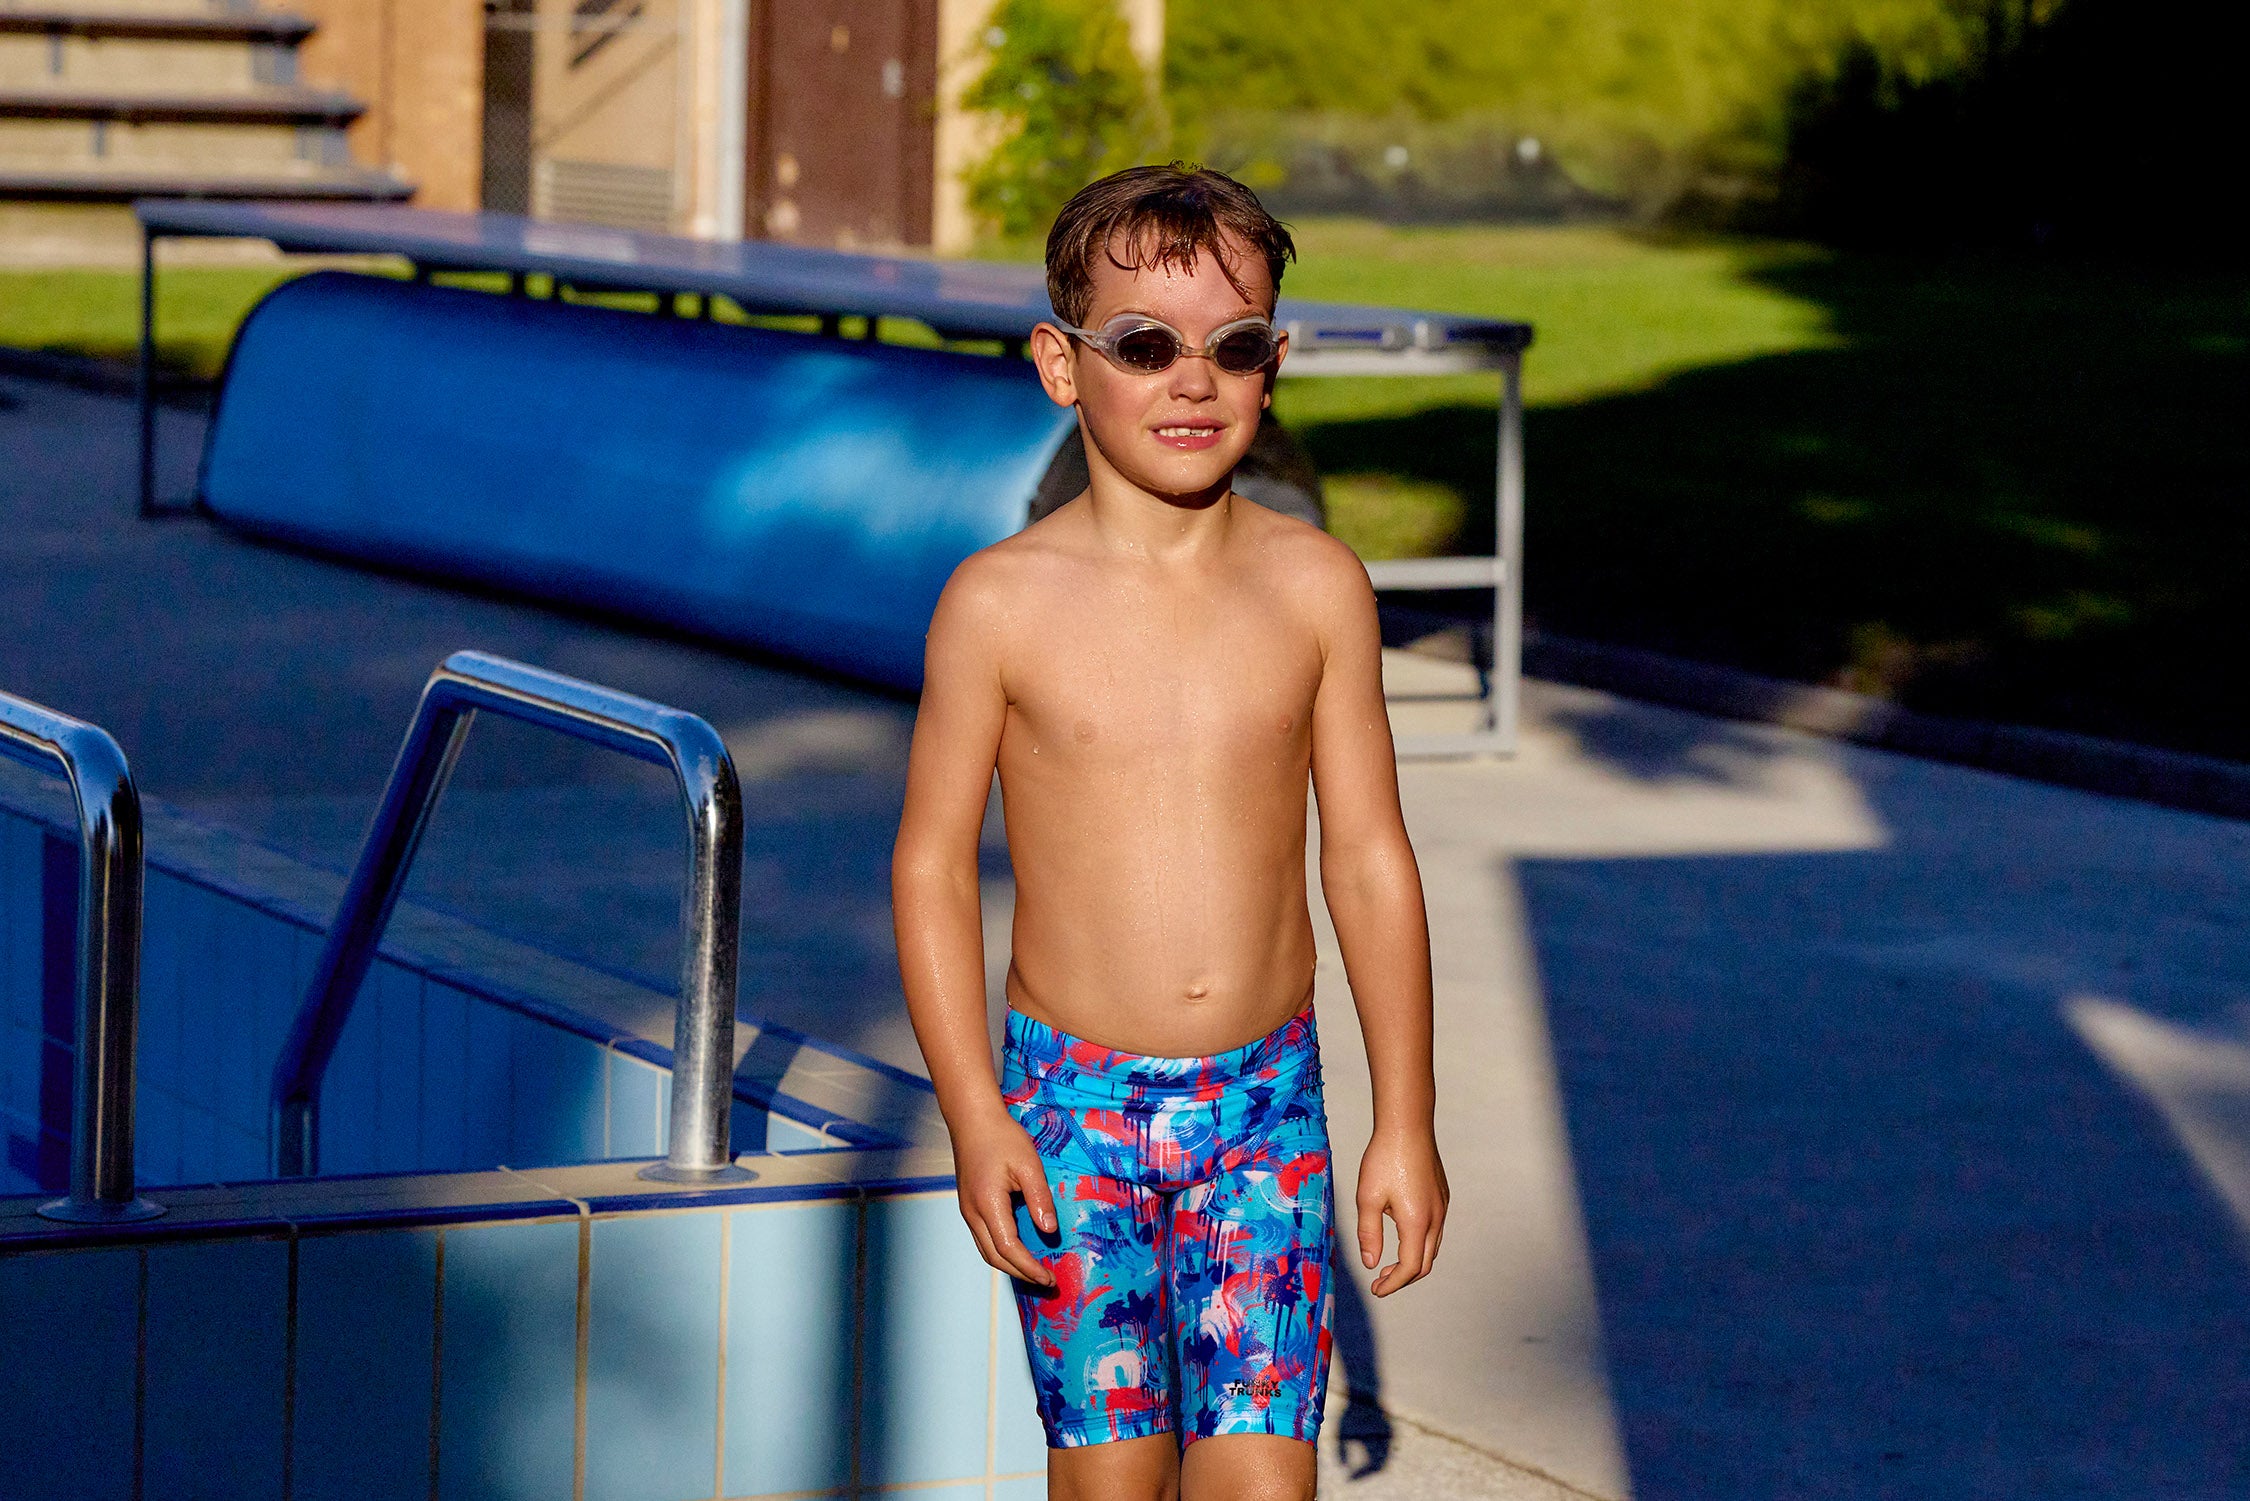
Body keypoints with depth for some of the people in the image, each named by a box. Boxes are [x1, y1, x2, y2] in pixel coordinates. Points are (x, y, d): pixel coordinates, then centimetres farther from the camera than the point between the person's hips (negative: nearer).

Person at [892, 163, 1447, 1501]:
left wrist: (1405, 1122, 4)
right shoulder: (1002, 605, -7)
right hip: (1075, 1102, -1)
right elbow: (933, 864, -1)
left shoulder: (1316, 588, -2)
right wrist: (976, 1118, -7)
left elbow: (1369, 857, 4)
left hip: (1266, 1097, 1)